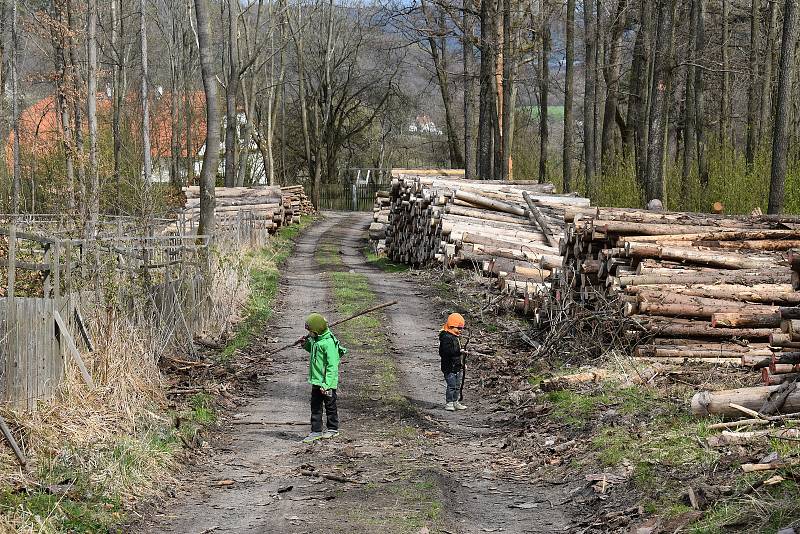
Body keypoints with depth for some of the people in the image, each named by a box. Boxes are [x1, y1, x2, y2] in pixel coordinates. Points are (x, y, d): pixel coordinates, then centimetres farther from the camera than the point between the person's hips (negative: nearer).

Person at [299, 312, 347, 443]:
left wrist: (326, 384, -27)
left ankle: (333, 429, 24)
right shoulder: (316, 339, 4)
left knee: (330, 406, 9)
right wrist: (305, 344, 5)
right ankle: (316, 431, 16)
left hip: (327, 383, -9)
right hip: (316, 381, 9)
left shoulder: (328, 343, -24)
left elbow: (332, 366, -24)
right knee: (315, 407, 10)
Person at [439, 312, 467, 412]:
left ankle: (455, 402, 23)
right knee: (451, 385, -7)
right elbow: (447, 351, -28)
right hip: (449, 367, -10)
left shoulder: (455, 337, 14)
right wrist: (459, 351, -33)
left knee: (457, 386, 14)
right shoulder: (446, 337, -17)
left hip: (456, 366, 10)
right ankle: (449, 403, 1)